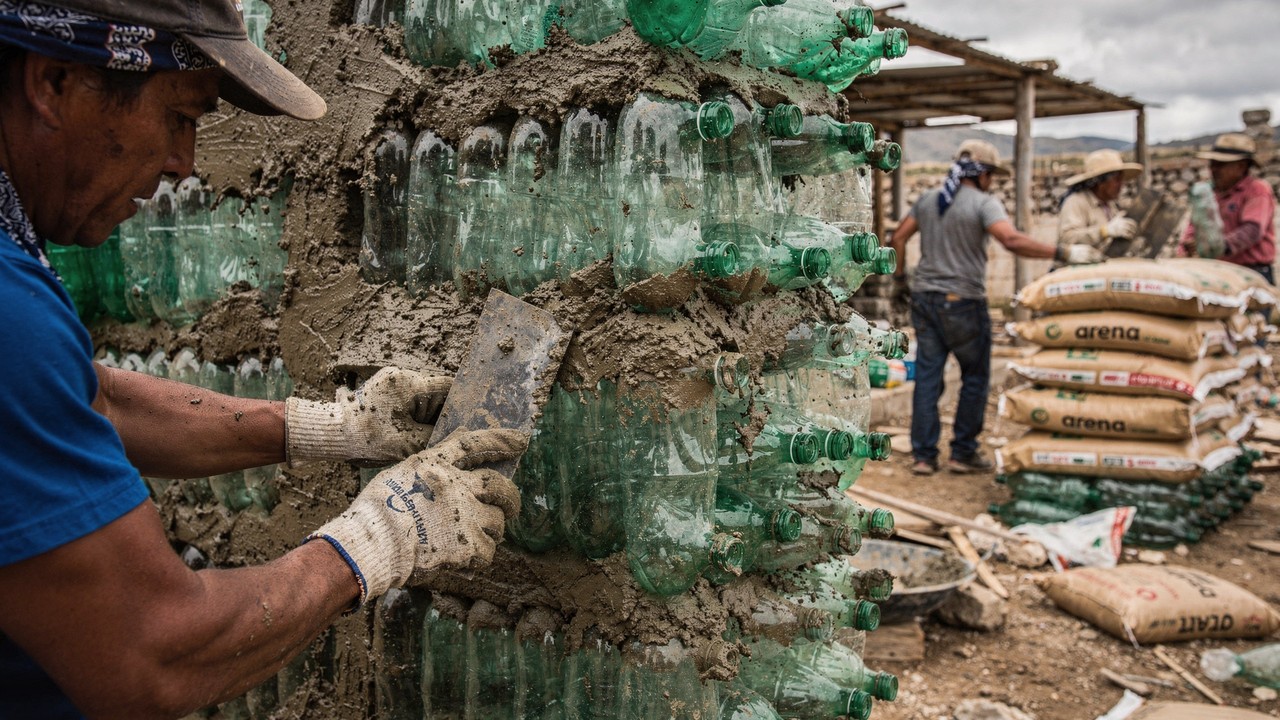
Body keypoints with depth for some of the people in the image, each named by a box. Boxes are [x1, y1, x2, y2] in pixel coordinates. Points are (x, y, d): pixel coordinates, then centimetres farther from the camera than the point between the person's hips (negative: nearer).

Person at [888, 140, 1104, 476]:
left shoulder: (928, 199, 10)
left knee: (927, 377, 7)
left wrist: (900, 274, 24)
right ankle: (963, 453, 12)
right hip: (963, 303, -6)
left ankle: (923, 454, 9)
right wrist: (1063, 253, -22)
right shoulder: (983, 203, -9)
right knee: (975, 378, 8)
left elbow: (898, 238, 11)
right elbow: (1012, 241, -24)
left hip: (924, 298, 6)